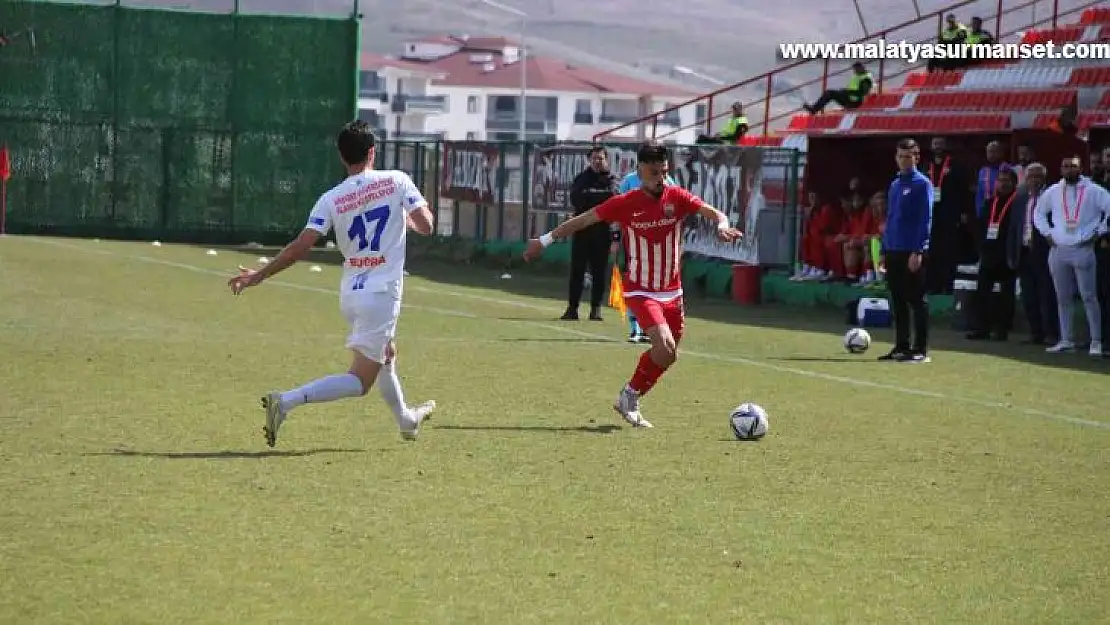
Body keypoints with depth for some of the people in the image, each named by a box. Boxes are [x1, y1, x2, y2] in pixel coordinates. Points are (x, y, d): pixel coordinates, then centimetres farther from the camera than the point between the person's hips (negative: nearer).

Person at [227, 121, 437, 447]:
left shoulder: (331, 199, -2)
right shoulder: (397, 181, -7)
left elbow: (301, 246, -11)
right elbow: (426, 225, -9)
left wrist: (259, 275, -4)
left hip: (350, 294, 5)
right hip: (381, 294, -5)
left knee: (386, 355, 31)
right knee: (360, 380, -4)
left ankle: (405, 419, 50)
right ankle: (286, 401, -24)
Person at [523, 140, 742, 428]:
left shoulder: (677, 197, -5)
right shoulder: (625, 204, -10)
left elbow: (714, 213, -12)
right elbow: (583, 220, 0)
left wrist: (722, 226, -37)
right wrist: (545, 240, 4)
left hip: (672, 291, 4)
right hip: (640, 290, -4)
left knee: (669, 355, 10)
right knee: (665, 346, -22)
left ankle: (630, 401, 29)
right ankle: (630, 395, -2)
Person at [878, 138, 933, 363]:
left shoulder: (922, 184, -6)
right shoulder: (894, 185, 16)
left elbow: (925, 219, -11)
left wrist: (917, 251, -17)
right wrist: (884, 251, 15)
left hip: (913, 253, -7)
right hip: (893, 251, 7)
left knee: (916, 300, -5)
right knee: (898, 301, 9)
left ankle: (921, 350, -3)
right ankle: (902, 346, 15)